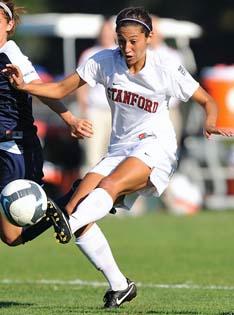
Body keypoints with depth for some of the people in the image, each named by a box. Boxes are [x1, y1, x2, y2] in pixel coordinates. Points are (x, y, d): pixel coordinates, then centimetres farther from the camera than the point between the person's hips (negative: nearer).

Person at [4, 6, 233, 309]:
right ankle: (119, 286, -9)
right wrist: (24, 86, -17)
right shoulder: (105, 61, -1)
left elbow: (207, 101, 2)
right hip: (119, 150, 4)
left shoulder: (166, 71, -7)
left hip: (156, 148, -4)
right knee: (74, 208, -14)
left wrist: (209, 124, -21)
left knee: (109, 185, -34)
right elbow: (61, 89, 1)